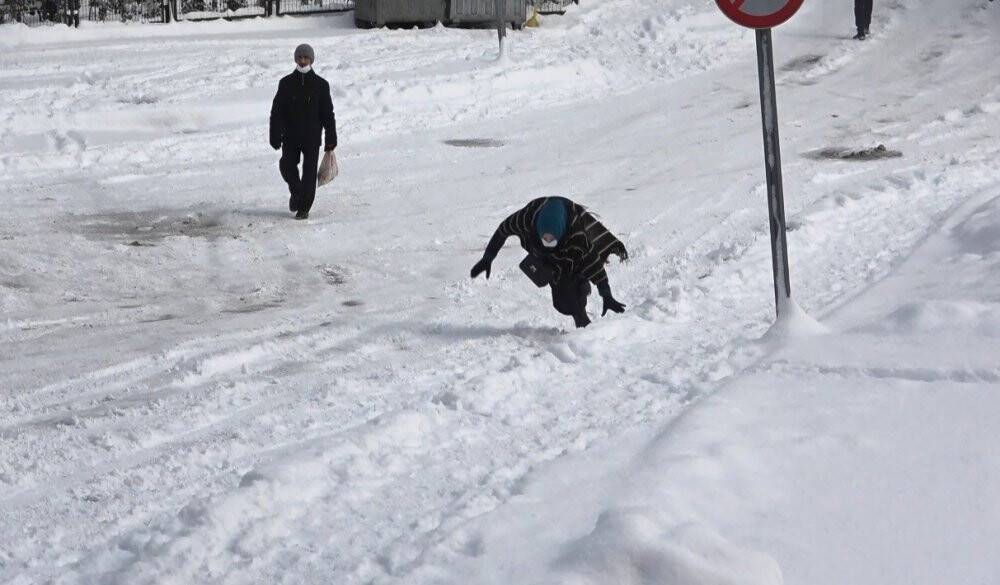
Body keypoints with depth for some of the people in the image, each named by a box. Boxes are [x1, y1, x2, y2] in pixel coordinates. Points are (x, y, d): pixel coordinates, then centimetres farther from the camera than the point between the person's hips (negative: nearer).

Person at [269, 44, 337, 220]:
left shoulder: (320, 85, 1)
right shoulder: (286, 83, 3)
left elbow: (328, 113, 4)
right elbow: (276, 111, 3)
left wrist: (331, 138, 2)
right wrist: (275, 135, -4)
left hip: (312, 138, -1)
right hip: (291, 136, 1)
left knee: (309, 172, 0)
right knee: (287, 166, -8)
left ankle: (304, 208, 10)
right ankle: (296, 192, 22)